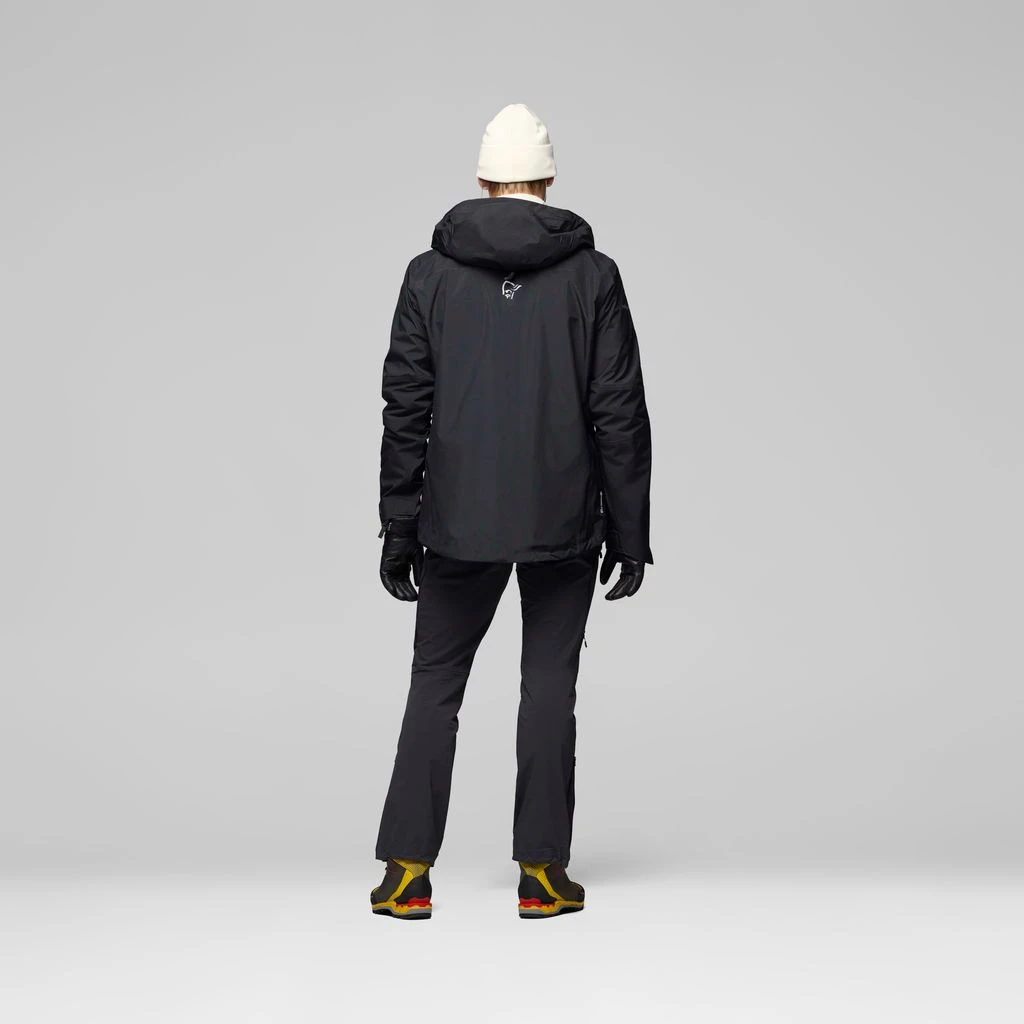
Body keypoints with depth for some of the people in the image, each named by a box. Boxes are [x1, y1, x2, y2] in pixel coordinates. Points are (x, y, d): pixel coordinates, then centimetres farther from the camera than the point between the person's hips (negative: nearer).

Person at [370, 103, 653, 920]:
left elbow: (406, 410, 0)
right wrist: (629, 531, 2)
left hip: (459, 521, 1)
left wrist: (399, 528, 6)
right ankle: (541, 873, 11)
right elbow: (619, 413, -4)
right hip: (563, 520, 0)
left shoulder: (431, 274, 0)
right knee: (549, 687, 8)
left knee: (435, 685, 10)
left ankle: (408, 873, 8)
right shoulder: (592, 275, -2)